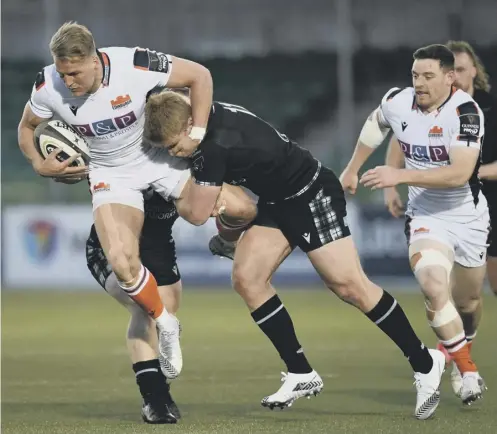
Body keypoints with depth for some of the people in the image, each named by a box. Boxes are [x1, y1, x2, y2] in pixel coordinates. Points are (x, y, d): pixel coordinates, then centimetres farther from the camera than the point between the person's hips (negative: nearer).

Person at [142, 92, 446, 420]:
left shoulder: (217, 144, -30)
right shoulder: (207, 113, -4)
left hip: (313, 195, -9)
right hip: (277, 201, 9)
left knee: (348, 285, -11)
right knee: (247, 278, -4)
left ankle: (425, 363, 2)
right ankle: (301, 374, 2)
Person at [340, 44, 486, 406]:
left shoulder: (465, 111, -23)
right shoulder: (397, 102, -9)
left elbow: (459, 173, -32)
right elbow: (376, 123, 17)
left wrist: (400, 176, -35)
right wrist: (352, 170, 22)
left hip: (468, 216, -1)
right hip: (425, 216, 1)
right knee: (434, 287, -25)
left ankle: (461, 343, 49)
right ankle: (469, 373, -16)